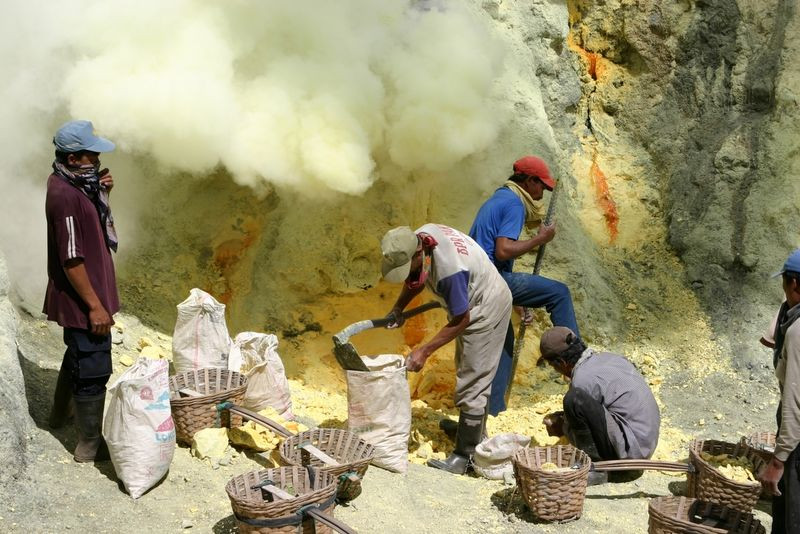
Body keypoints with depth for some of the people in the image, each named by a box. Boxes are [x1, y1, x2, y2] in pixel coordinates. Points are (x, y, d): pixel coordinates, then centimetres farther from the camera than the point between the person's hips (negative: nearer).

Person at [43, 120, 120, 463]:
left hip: (80, 297, 10)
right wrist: (95, 306, -22)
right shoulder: (65, 195, -26)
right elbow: (71, 260, -26)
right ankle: (90, 446, 12)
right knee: (93, 371, 0)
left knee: (78, 355, 27)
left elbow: (91, 221, 20)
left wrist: (101, 192, 1)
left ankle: (60, 413, 47)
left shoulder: (72, 183, 4)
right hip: (82, 299, -10)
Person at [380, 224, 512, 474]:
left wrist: (424, 351, -23)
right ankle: (476, 433, 40)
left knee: (472, 383, -6)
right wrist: (398, 308, -6)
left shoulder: (449, 269, -40)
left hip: (487, 310, -10)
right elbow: (415, 279, 6)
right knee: (470, 374, 23)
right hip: (471, 303, 10)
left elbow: (460, 321, -28)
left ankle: (464, 455, 4)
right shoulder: (420, 236, -15)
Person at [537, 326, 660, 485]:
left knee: (574, 399, -23)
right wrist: (565, 417, 26)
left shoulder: (583, 380, -17)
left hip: (631, 447, -9)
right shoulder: (608, 357, 9)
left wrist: (562, 429, 14)